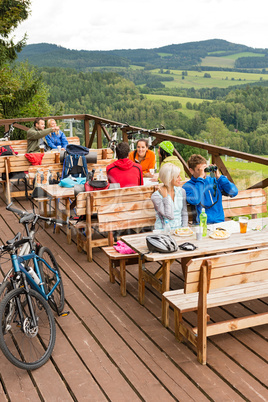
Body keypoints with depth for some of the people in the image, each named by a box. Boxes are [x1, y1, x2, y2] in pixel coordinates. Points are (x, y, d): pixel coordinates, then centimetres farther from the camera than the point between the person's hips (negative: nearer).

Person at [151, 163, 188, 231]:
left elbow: (184, 214, 10)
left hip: (179, 229, 4)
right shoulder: (156, 196, -10)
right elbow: (170, 216, -17)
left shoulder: (181, 191, 6)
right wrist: (165, 196, -14)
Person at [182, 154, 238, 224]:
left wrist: (219, 177, -3)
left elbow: (234, 192, 5)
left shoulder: (214, 180, 11)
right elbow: (195, 200, -21)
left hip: (220, 222, 4)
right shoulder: (187, 186, 0)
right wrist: (200, 178, -13)